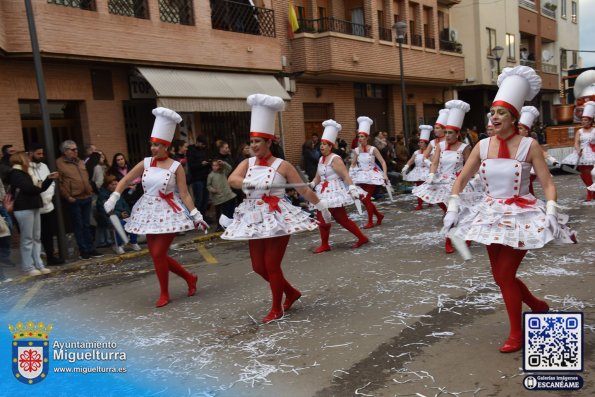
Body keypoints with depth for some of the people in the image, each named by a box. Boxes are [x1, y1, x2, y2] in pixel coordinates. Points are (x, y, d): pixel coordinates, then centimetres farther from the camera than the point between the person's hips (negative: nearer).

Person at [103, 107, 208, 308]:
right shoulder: (146, 163, 2)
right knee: (156, 254, 9)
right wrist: (113, 198, -6)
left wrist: (196, 215, -15)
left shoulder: (176, 167, -9)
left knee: (158, 254, -8)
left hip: (168, 213, -5)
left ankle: (164, 294, 13)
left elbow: (184, 194, -9)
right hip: (150, 212, 6)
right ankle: (189, 277, 27)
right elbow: (126, 180, 6)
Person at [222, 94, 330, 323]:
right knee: (258, 267, 10)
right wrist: (251, 183, -31)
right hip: (254, 219, 6)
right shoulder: (247, 163, 5)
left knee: (272, 265, -2)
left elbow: (303, 190, -1)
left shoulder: (282, 165, -6)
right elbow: (232, 180, -13)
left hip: (278, 218, -5)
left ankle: (277, 309, 20)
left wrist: (322, 206, 3)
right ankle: (292, 293, 33)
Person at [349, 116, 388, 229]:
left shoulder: (373, 149, -10)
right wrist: (349, 175, -3)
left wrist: (385, 174, -18)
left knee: (367, 199, -8)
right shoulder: (356, 150, -1)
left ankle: (370, 221, 9)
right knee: (364, 199, 5)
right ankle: (379, 215, 27)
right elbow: (353, 165, 7)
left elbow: (382, 162, -8)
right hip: (361, 176, 4)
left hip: (371, 175, -4)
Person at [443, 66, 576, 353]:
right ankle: (539, 306, 42)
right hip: (491, 214, 5)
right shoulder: (483, 146, -1)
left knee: (505, 276, -5)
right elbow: (461, 180, 6)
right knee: (501, 277, 12)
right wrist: (452, 208, -4)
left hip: (521, 216, -4)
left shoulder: (529, 145, -10)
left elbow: (548, 184, -8)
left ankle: (516, 335, 17)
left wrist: (551, 213, -21)